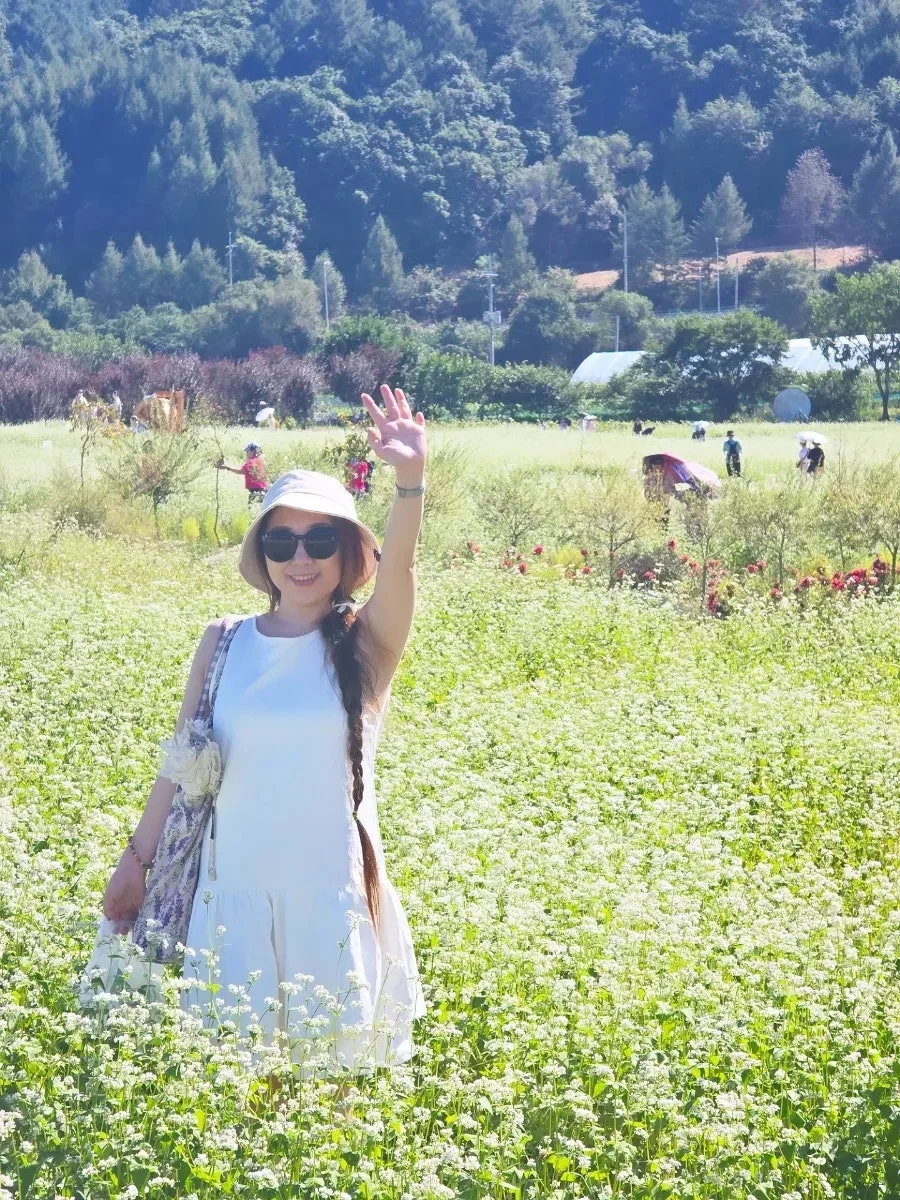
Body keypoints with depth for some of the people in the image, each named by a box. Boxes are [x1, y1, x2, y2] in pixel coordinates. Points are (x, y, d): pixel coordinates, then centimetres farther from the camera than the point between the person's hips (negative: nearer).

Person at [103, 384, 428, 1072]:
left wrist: (410, 479, -41)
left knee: (335, 1066, 7)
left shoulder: (365, 646, -4)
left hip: (335, 894, -2)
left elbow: (399, 564, -23)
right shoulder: (225, 644, 3)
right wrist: (137, 859, 8)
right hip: (236, 892, 2)